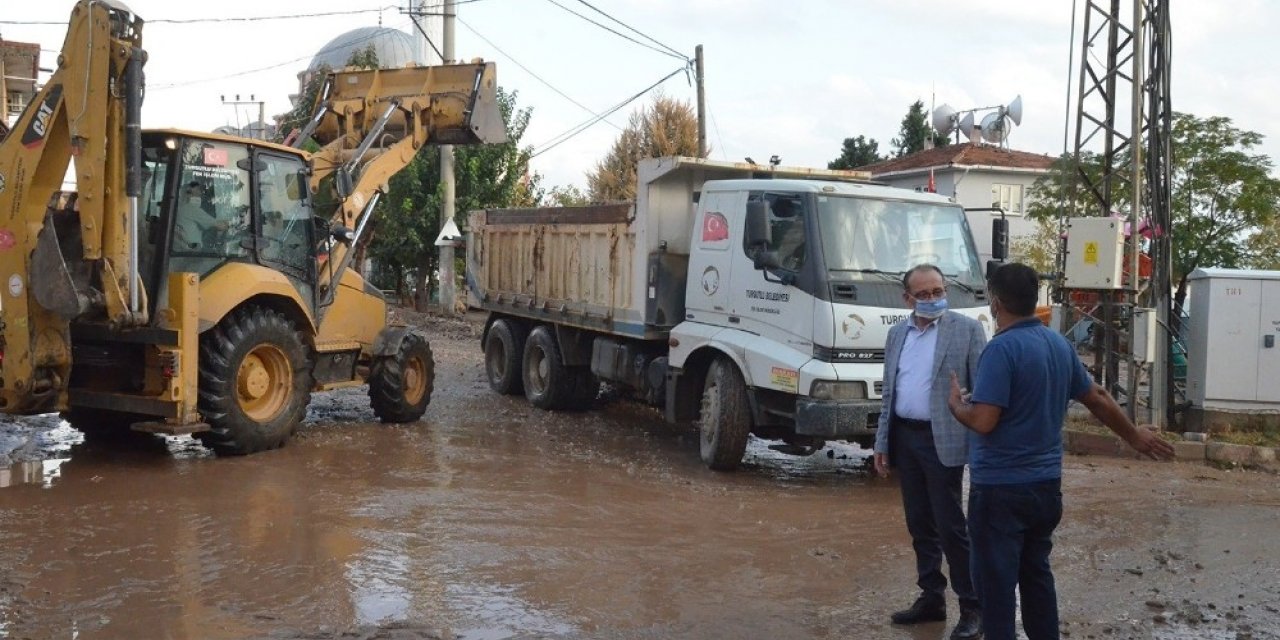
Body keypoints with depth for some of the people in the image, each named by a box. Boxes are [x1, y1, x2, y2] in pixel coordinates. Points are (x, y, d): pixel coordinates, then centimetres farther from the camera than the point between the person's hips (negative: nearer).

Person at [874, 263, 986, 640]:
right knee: (920, 524, 13)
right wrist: (882, 443, 12)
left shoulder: (966, 330, -5)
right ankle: (931, 597, 25)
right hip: (904, 439, 6)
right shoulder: (897, 334, 11)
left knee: (950, 526, -2)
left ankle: (972, 607, 9)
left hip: (942, 440, -6)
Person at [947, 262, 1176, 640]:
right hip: (1045, 485, 8)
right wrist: (1134, 436, 31)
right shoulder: (1060, 345, 7)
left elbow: (984, 421, -24)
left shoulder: (1002, 348, -18)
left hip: (1001, 489, -8)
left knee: (996, 582, 1)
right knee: (1036, 573, 19)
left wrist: (956, 404, -2)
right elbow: (1097, 400, 17)